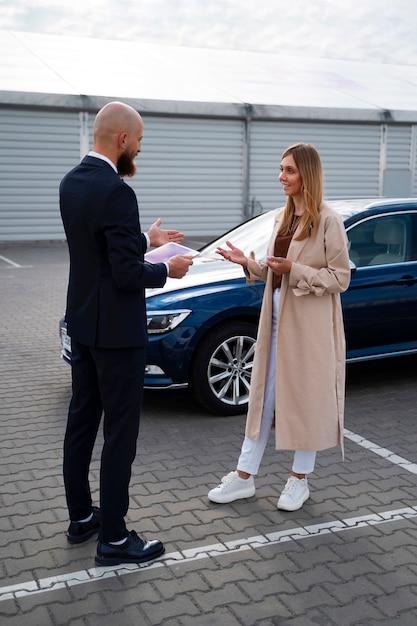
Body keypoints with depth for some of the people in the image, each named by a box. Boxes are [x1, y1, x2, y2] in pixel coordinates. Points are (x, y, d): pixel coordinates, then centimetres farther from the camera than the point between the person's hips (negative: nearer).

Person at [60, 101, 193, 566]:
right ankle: (113, 538, 11)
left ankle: (81, 518, 31)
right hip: (116, 330, -9)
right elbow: (128, 274, -24)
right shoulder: (116, 192, -22)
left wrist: (146, 240, 21)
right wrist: (167, 270, -6)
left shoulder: (71, 183, 6)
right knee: (119, 433, 1)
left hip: (82, 323, 9)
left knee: (82, 421, 16)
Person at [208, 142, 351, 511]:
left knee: (307, 399, 6)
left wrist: (294, 269, -22)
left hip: (309, 325, -7)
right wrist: (247, 263, 0)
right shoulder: (282, 218, 11)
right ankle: (244, 477, 20)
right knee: (263, 397, 11)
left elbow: (340, 278, -12)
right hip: (276, 318, 7)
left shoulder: (328, 221, -11)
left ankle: (300, 480, 22)